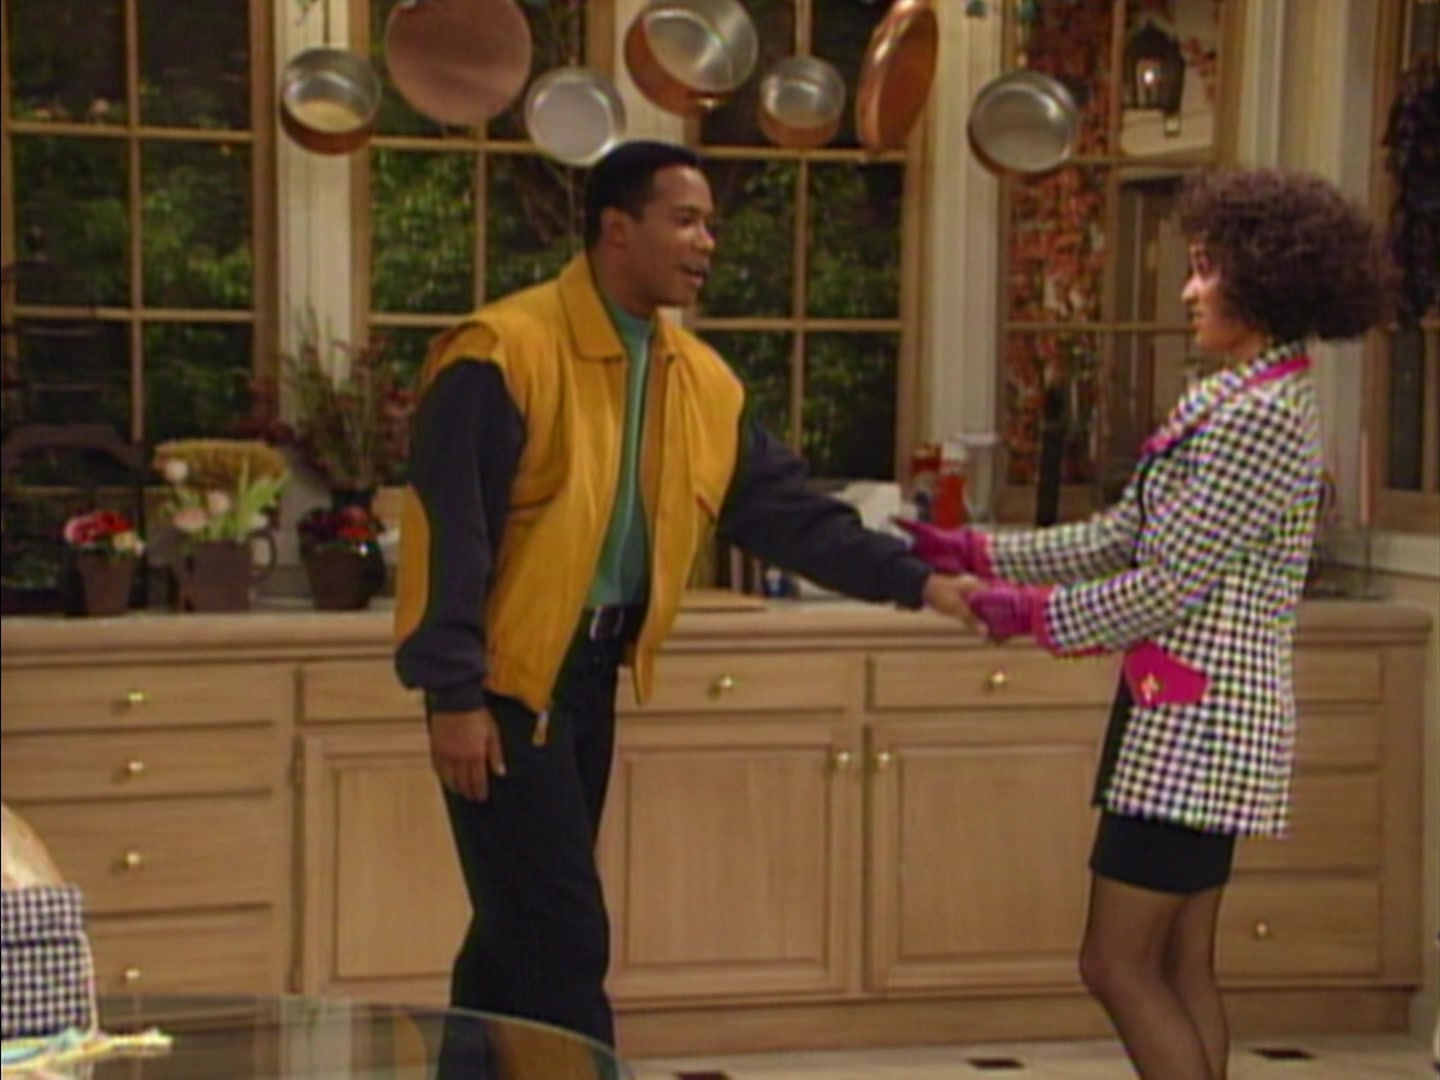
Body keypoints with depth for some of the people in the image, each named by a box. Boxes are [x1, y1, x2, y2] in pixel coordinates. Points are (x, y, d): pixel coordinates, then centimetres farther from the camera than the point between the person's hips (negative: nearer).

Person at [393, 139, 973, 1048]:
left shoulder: (701, 379, 7)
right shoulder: (505, 352, -17)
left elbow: (789, 511, 7)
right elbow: (449, 529, -20)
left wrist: (915, 581, -3)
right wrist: (456, 694, -22)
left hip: (591, 670, 8)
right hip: (504, 675, -8)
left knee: (523, 927, 16)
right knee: (562, 937, -6)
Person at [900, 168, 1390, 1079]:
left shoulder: (1261, 418, -18)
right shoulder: (1230, 399, 13)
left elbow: (1173, 585, -19)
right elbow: (1123, 536, 14)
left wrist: (1035, 614, -8)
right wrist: (978, 553, 9)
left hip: (1198, 715, -10)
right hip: (1193, 714, 10)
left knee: (1118, 963, -5)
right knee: (1182, 969, 12)